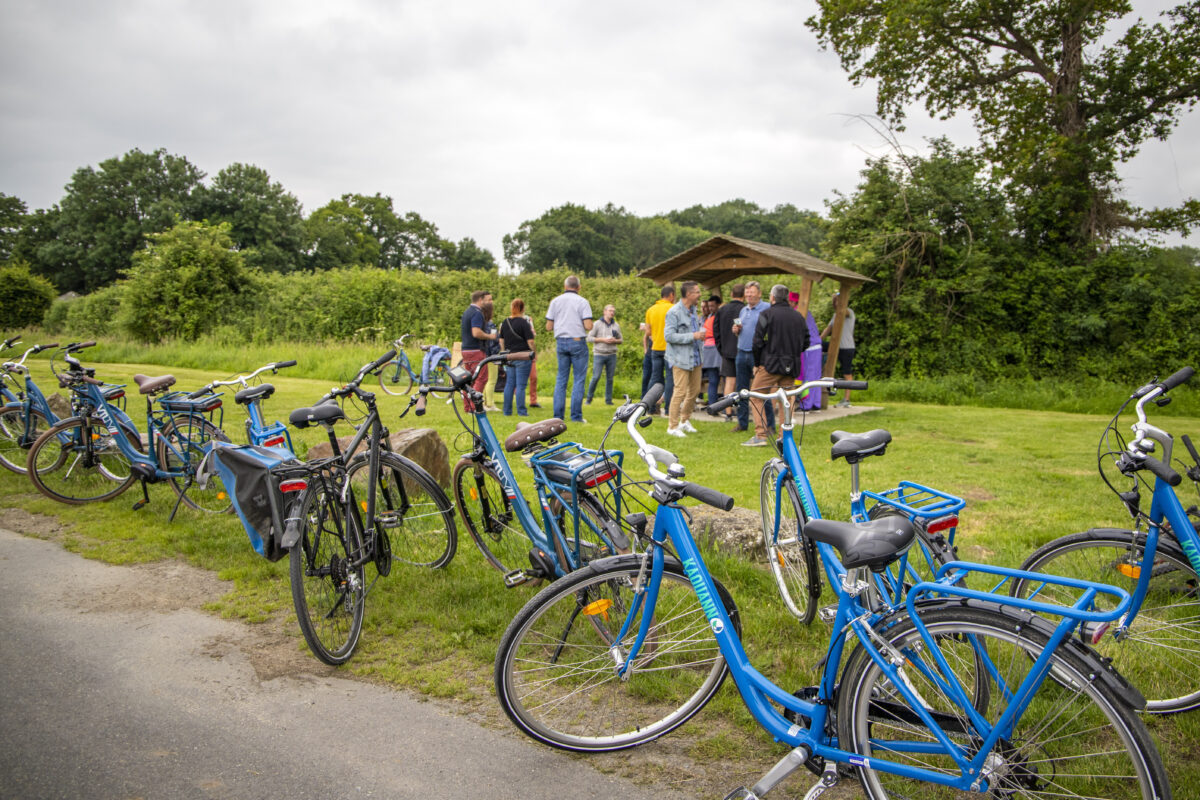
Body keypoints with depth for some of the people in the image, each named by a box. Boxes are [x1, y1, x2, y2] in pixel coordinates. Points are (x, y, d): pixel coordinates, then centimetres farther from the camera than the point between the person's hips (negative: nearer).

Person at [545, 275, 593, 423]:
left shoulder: (555, 301, 6)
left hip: (560, 342, 4)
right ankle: (576, 415, -2)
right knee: (579, 379, 1)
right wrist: (589, 324, 9)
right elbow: (588, 326, -13)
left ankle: (558, 414, 7)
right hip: (577, 342, -4)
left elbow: (548, 327, 3)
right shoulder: (582, 302, -4)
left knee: (561, 378, 10)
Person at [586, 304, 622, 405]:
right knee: (596, 377, -8)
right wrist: (603, 340, -14)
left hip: (612, 355, 4)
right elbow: (589, 338, -4)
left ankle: (608, 400, 12)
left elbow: (621, 340, 16)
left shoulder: (616, 325, 11)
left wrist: (615, 341, -7)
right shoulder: (597, 324, -1)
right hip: (599, 354, -3)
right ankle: (589, 398, 7)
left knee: (609, 378, 4)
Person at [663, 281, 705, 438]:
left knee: (695, 390, 12)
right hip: (680, 358, -8)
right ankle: (673, 426, 1)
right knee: (680, 392, -9)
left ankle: (685, 420, 29)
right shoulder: (674, 312, -13)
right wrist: (692, 336, -22)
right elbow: (669, 335, -20)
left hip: (695, 357, 8)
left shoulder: (693, 310, 14)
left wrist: (701, 333, 8)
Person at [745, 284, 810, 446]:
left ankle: (761, 435, -7)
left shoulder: (767, 314, -5)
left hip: (771, 364, -5)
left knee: (756, 397, 2)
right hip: (792, 367, 5)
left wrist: (757, 364, 2)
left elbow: (757, 342, -8)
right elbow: (805, 343, 14)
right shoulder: (798, 316, 12)